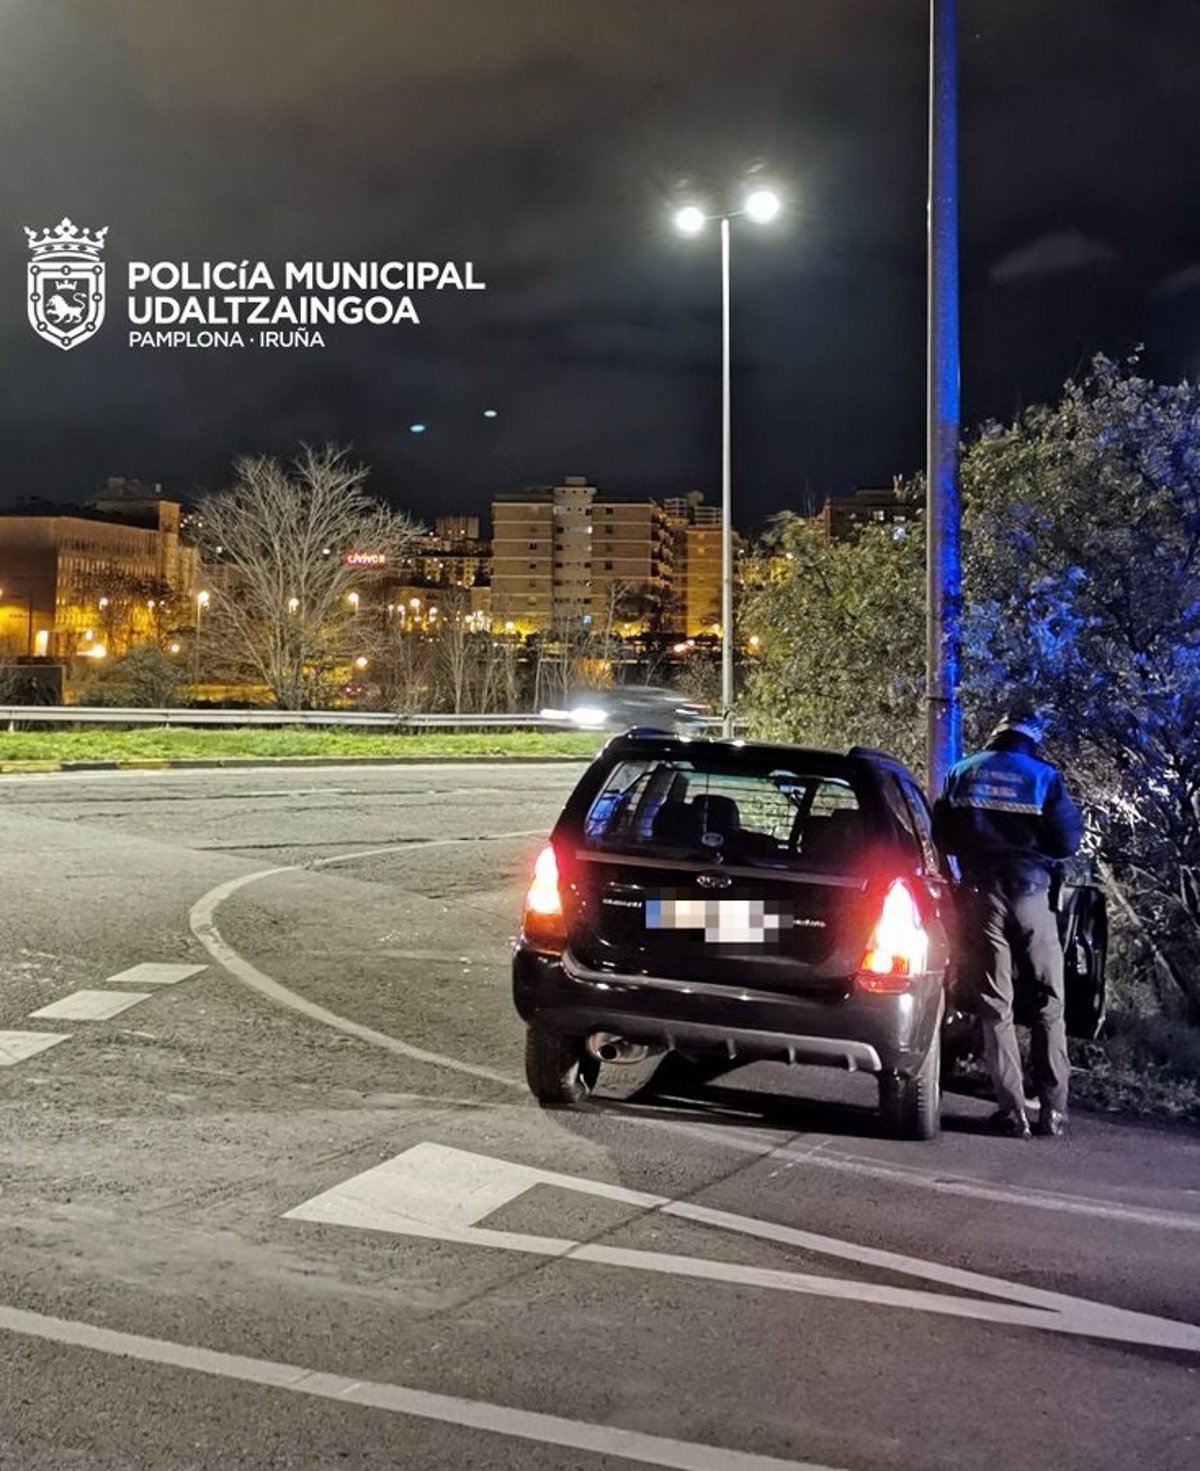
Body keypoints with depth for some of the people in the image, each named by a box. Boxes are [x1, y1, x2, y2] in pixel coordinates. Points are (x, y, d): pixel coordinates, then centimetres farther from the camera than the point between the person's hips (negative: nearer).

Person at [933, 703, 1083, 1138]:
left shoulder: (962, 774, 5)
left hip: (981, 894, 1)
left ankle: (1013, 1112, 1)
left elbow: (942, 837, 9)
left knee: (996, 1007, 5)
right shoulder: (1044, 777, -1)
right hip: (1031, 892, -1)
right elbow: (1068, 840, -3)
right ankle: (1053, 1110, 7)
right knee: (1048, 1005, 8)